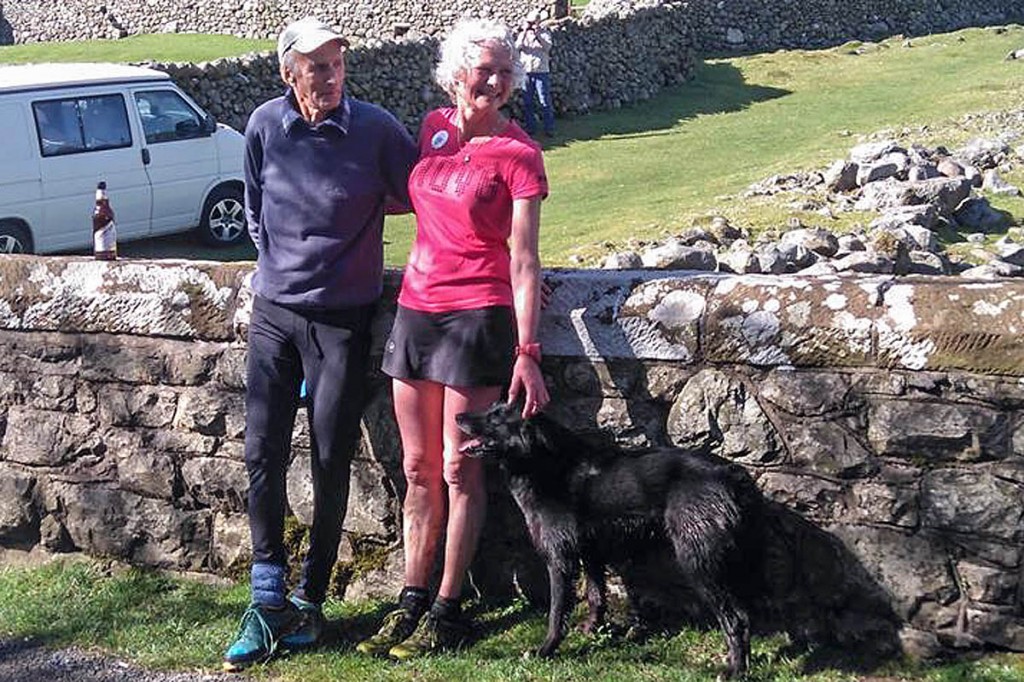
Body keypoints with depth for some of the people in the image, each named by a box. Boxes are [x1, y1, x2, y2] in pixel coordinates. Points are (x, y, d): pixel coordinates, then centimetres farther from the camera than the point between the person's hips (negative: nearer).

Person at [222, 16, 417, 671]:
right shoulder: (265, 126, -1)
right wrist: (279, 257, 13)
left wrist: (355, 208, -2)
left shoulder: (376, 128, -11)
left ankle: (309, 600, 16)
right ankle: (268, 601, 9)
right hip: (274, 312, 3)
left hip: (343, 318, -3)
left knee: (331, 462, 3)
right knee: (263, 453, 0)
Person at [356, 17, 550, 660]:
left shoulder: (518, 154, -9)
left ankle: (448, 612, 12)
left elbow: (523, 262, -13)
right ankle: (410, 604, 21)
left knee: (460, 470, 1)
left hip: (477, 317, -6)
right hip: (415, 310, 6)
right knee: (418, 468, 11)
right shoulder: (434, 128, 7)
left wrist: (527, 352, -18)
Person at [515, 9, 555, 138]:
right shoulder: (523, 34, 11)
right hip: (526, 72, 3)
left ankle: (549, 128, 0)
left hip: (541, 71, -2)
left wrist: (537, 33, -17)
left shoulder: (545, 33, 5)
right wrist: (525, 31, -13)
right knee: (527, 102, 6)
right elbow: (517, 46, -7)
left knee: (545, 102, -4)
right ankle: (530, 126, 15)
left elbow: (547, 47, -12)